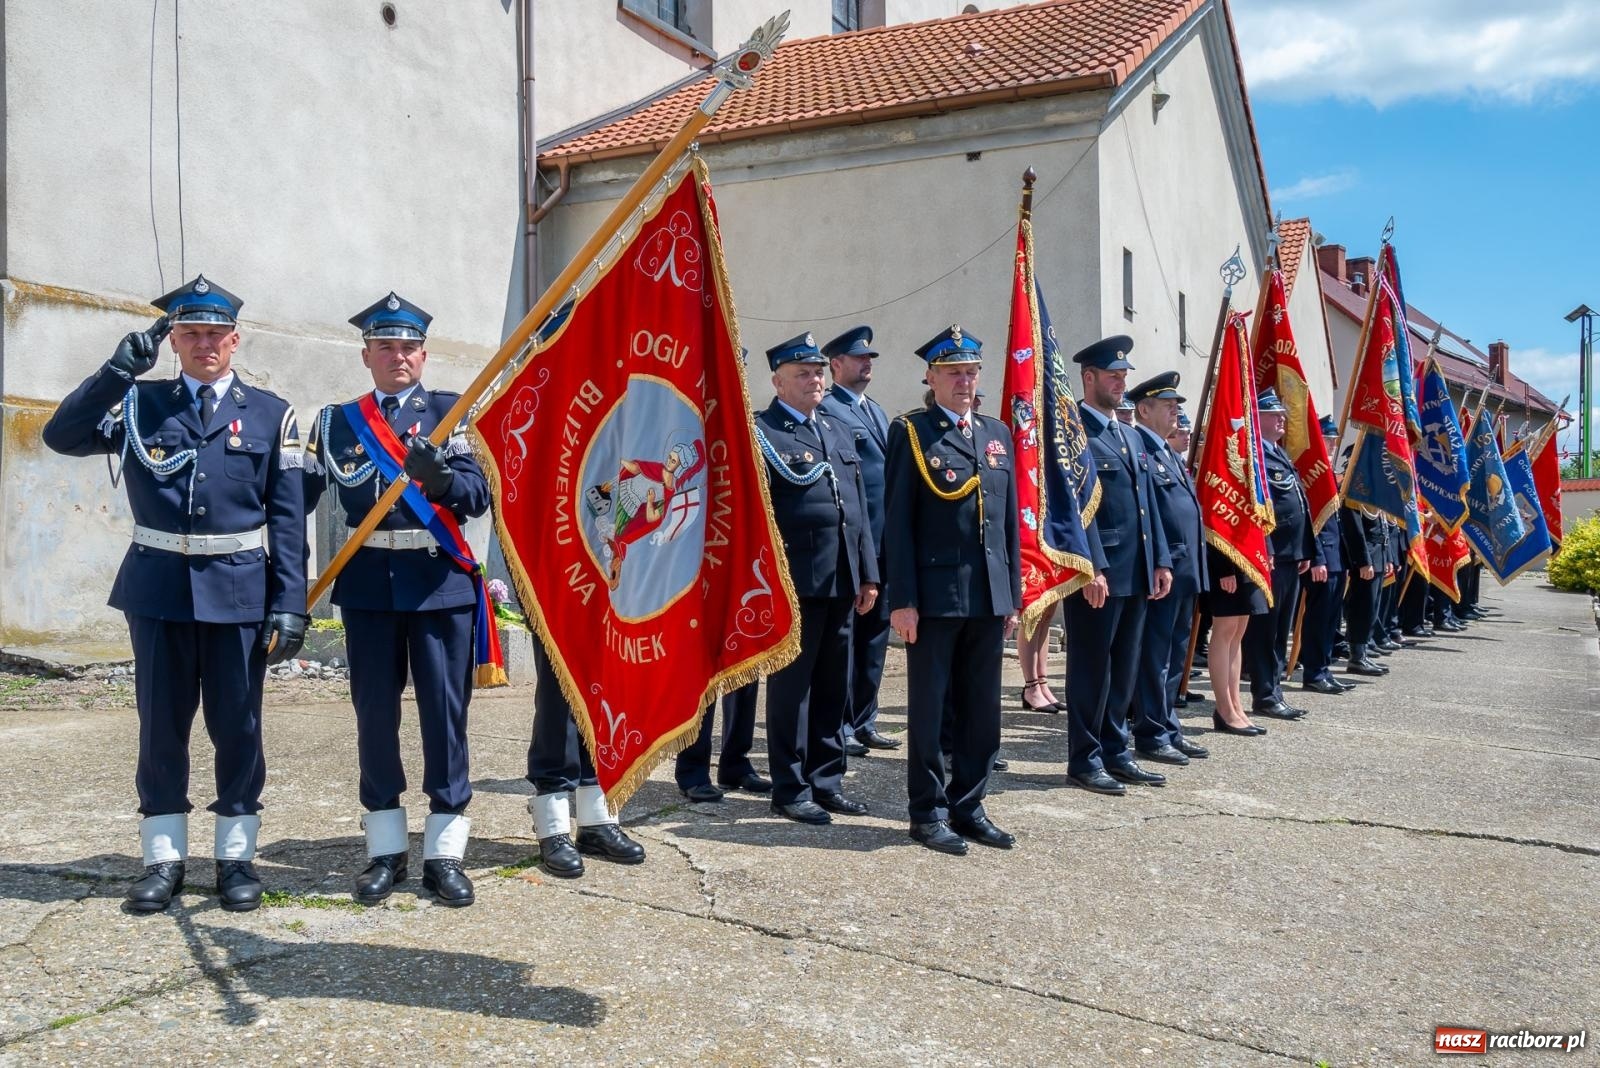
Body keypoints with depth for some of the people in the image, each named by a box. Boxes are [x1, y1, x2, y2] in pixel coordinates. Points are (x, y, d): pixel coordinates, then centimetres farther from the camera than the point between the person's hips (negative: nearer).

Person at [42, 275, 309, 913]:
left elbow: (287, 519, 0)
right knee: (161, 727, 8)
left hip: (238, 590, -1)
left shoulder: (270, 414, 3)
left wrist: (289, 605, -6)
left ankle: (235, 857, 18)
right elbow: (62, 436, -6)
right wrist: (119, 369, -13)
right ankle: (163, 860, 20)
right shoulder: (139, 404, 7)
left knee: (237, 727, 5)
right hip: (157, 589, 1)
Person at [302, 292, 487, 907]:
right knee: (374, 715, 7)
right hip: (368, 585, 2)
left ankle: (444, 852, 11)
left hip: (439, 580, -2)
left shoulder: (452, 411, 4)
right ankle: (386, 851, 19)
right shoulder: (337, 421, 10)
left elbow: (479, 495, -6)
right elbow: (299, 497, 8)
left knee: (445, 711, 1)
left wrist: (440, 477, -27)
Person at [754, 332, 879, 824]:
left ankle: (827, 780, 24)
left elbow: (858, 506, 18)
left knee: (833, 686, 13)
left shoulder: (837, 431, 18)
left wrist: (867, 573, 14)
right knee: (791, 685, 3)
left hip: (841, 579, 7)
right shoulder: (759, 431, -4)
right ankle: (791, 789, 13)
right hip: (795, 579, -7)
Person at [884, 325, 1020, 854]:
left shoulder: (997, 433, 15)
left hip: (989, 596, 5)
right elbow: (897, 522, -7)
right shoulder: (911, 432, -2)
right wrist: (902, 600, -12)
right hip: (935, 595, -5)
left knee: (983, 709, 11)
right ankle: (928, 813, 16)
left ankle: (969, 806, 23)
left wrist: (1013, 594, 11)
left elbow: (1010, 519, 15)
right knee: (929, 707, 5)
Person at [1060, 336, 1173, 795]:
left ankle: (1115, 753, 24)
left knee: (1124, 669, 14)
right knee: (1091, 668, 1)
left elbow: (1148, 502, 19)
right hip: (1098, 574, -8)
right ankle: (1084, 759, 10)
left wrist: (1160, 560, 12)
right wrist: (1093, 569, -21)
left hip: (1136, 573, 8)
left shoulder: (1133, 437, 19)